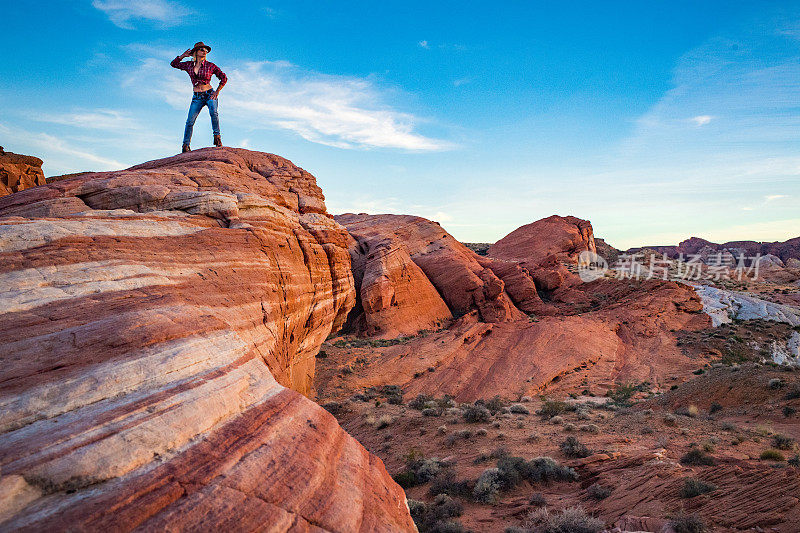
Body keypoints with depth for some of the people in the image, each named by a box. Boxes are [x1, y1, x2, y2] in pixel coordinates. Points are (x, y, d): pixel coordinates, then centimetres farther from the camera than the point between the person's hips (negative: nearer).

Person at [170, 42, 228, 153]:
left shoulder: (210, 66, -1)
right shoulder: (189, 65, 8)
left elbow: (224, 78, 5)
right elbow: (174, 64, 22)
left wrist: (217, 92, -1)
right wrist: (183, 55, 9)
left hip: (210, 94, -2)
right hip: (197, 97, 2)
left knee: (213, 112, -32)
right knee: (190, 121, -10)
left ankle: (217, 137, -23)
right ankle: (185, 145, -4)